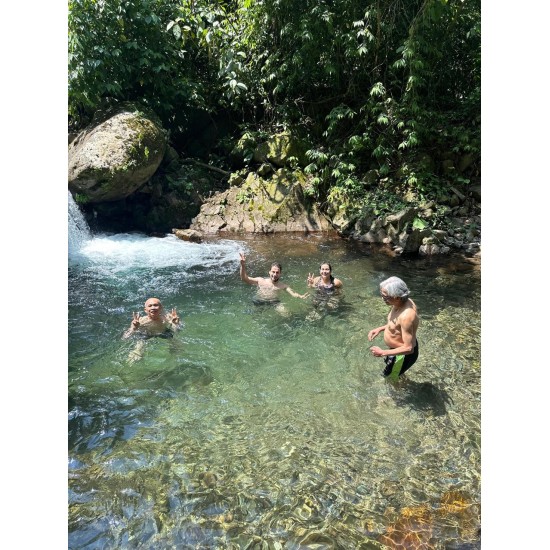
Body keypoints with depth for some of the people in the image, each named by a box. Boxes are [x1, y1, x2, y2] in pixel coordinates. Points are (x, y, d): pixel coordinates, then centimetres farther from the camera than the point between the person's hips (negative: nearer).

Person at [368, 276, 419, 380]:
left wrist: (383, 353, -27)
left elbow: (408, 348, -34)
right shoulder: (402, 302, -12)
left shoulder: (406, 316, -40)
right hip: (397, 348, 9)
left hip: (403, 354, -9)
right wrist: (380, 329, -1)